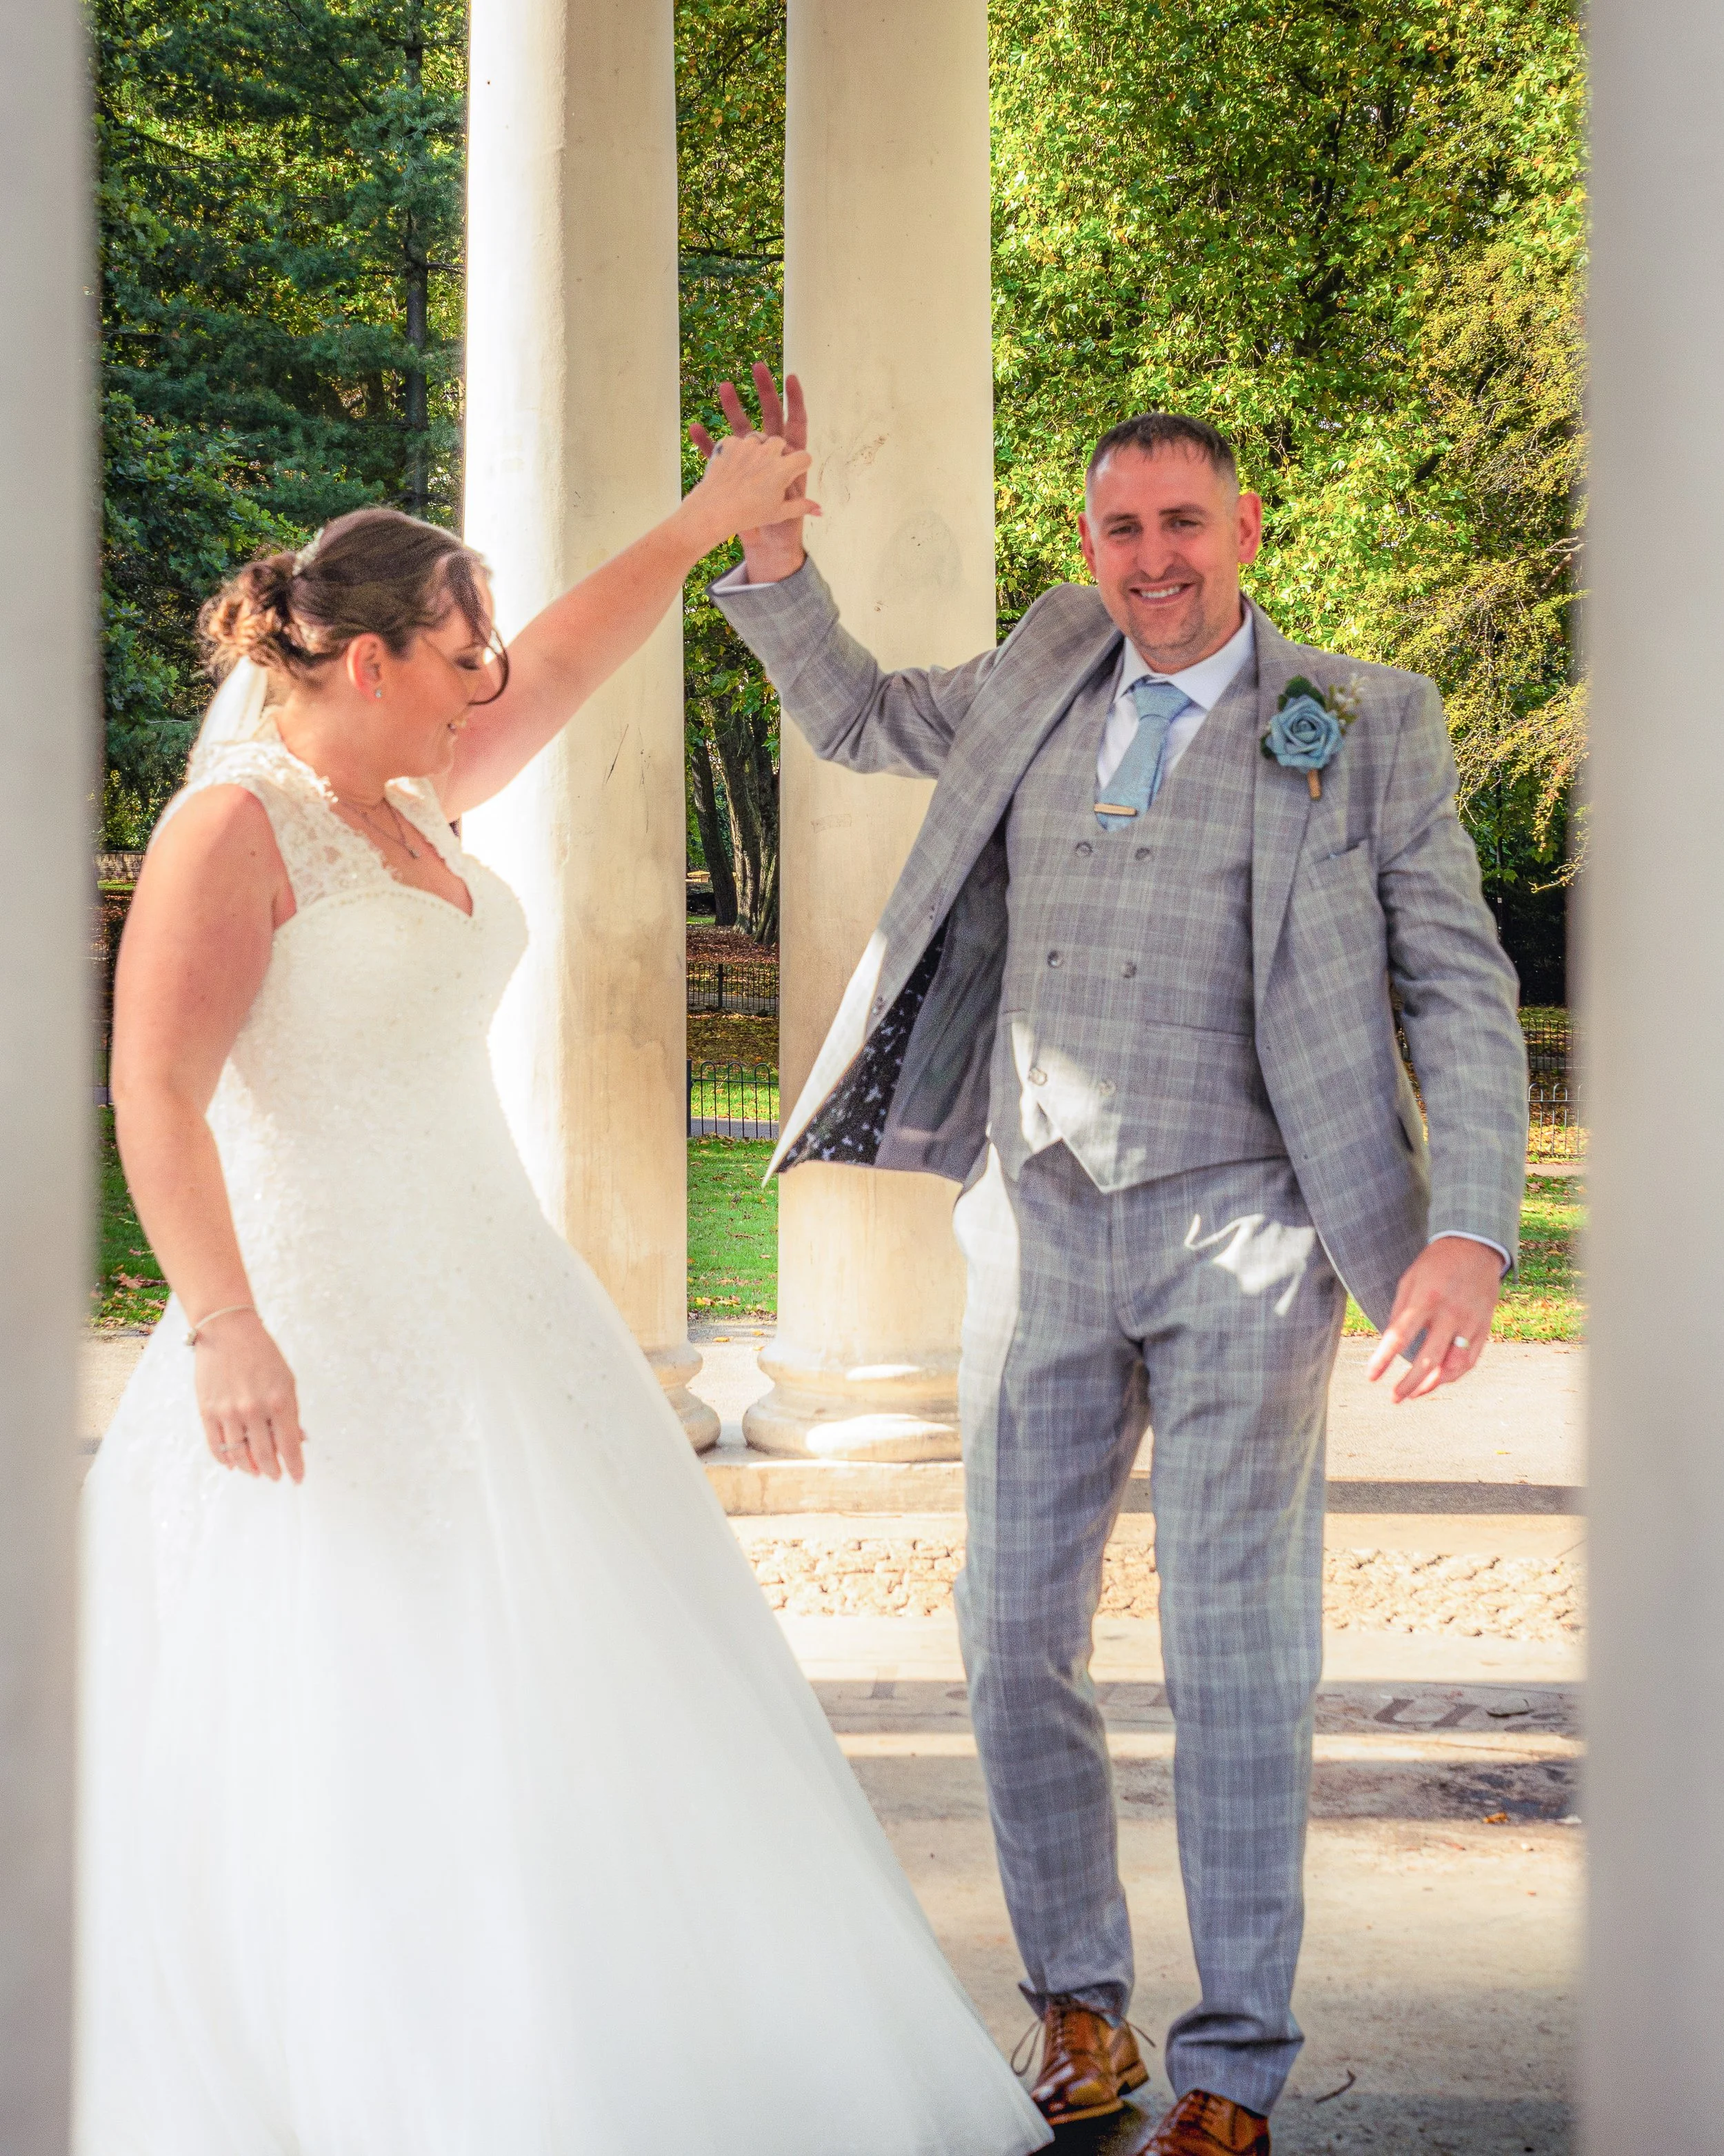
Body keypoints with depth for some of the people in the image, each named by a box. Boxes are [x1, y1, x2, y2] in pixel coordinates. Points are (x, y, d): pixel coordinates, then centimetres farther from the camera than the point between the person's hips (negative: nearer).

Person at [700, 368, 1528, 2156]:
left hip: (1239, 1232, -4)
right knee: (1017, 1642, 6)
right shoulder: (1050, 679, 12)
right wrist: (772, 553, 10)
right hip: (1038, 1223, 4)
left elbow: (1457, 987, -1)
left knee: (1236, 1663, -3)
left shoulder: (1367, 728, 1)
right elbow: (855, 717, 28)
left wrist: (1472, 1233, -13)